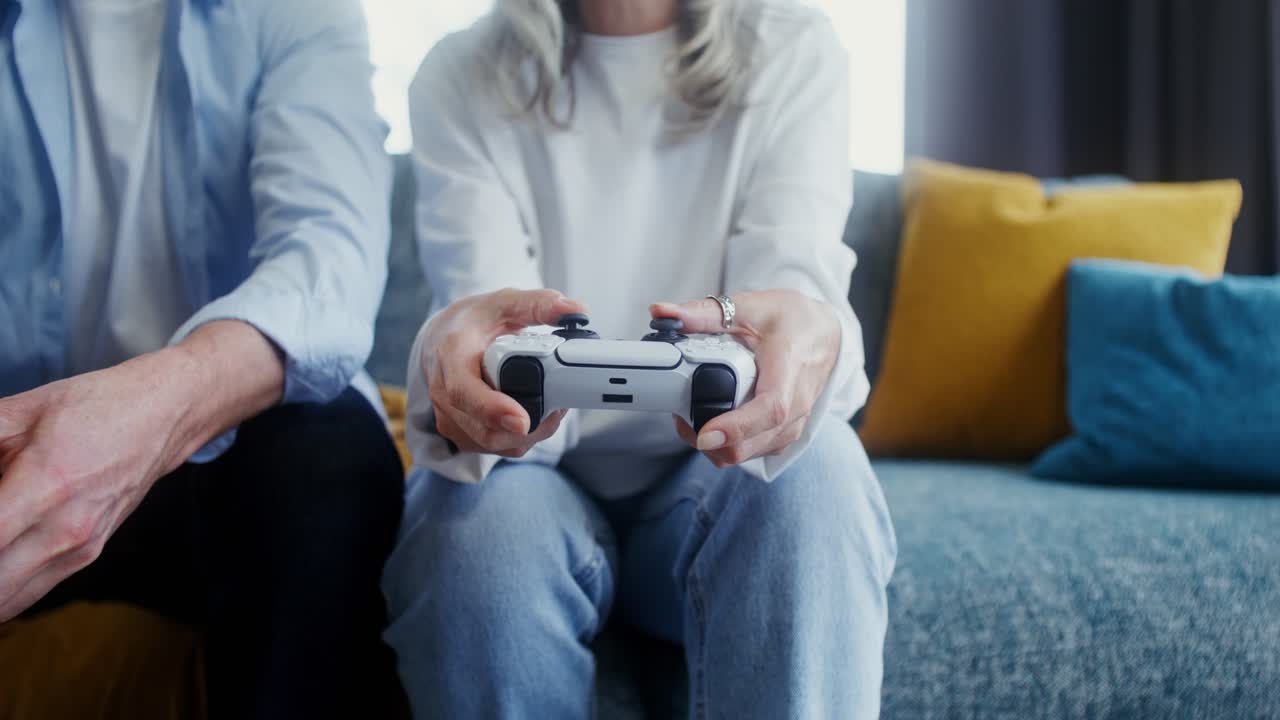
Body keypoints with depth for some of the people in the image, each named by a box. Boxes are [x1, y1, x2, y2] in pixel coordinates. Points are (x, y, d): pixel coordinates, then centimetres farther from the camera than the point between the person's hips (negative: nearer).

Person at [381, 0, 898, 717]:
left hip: (710, 471, 0)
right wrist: (454, 348, -43)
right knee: (477, 509, -34)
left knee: (814, 471, -32)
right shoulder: (460, 79, -3)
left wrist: (814, 336, -43)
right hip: (536, 474, 0)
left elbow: (800, 274, -17)